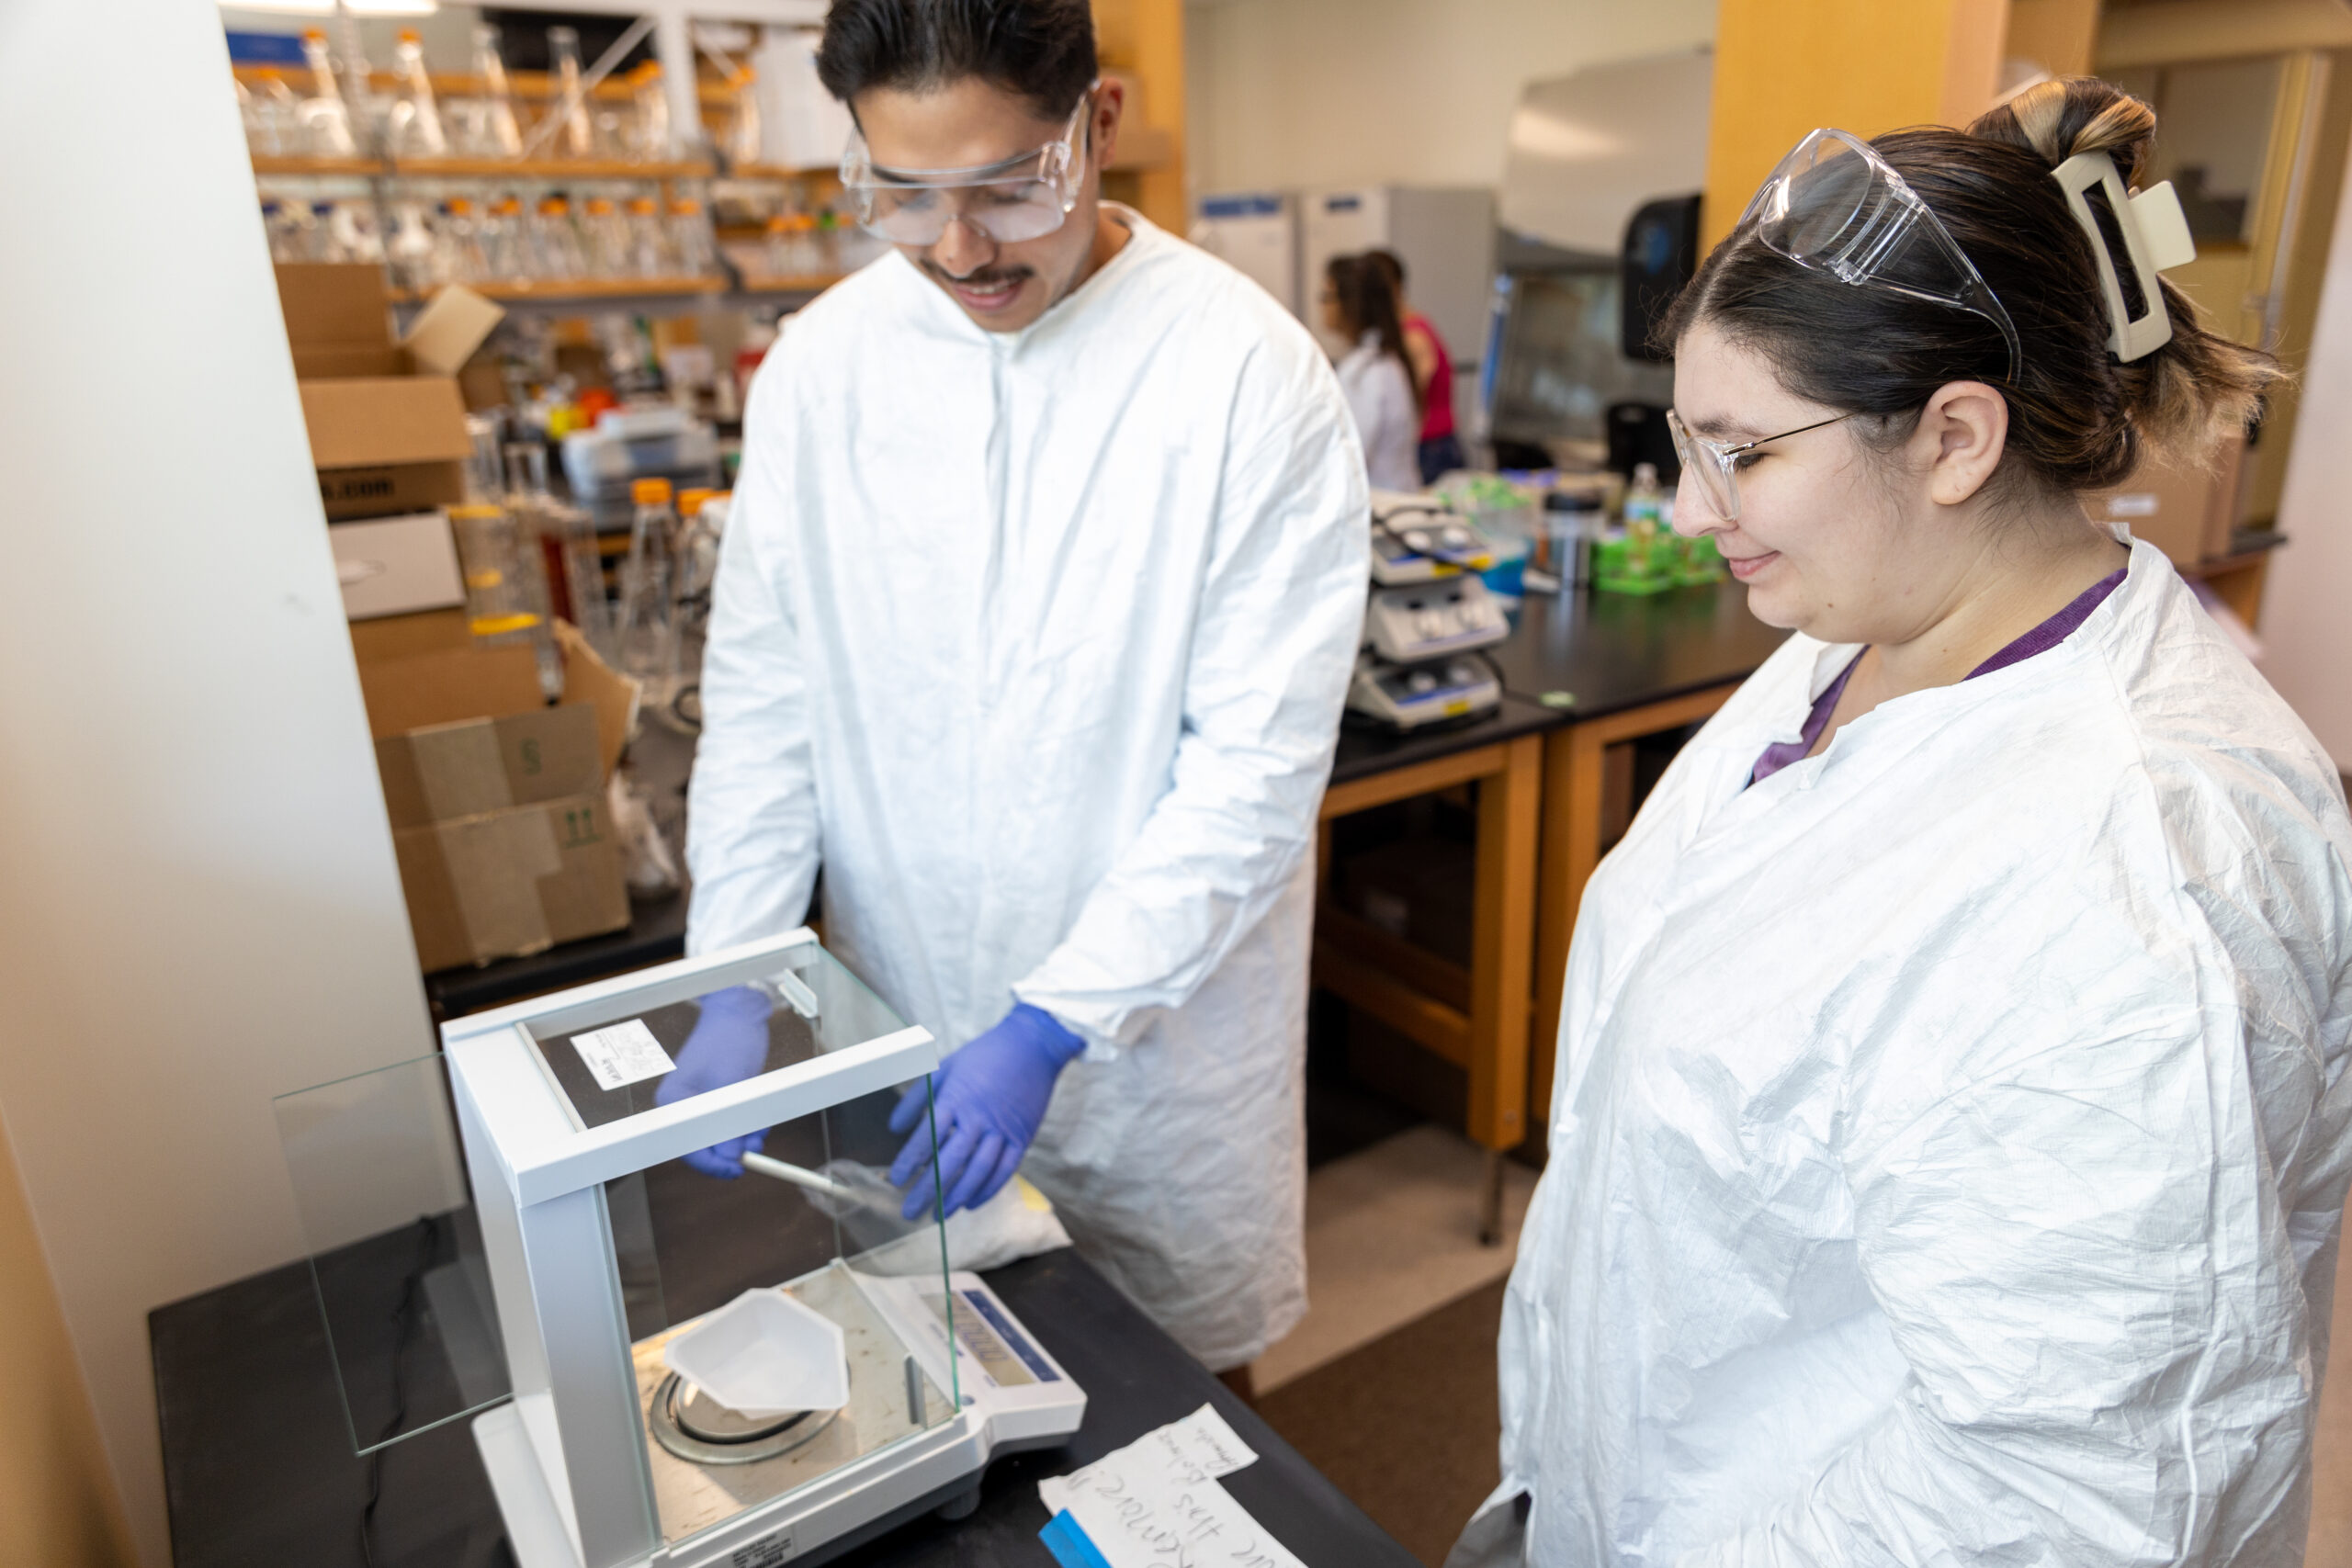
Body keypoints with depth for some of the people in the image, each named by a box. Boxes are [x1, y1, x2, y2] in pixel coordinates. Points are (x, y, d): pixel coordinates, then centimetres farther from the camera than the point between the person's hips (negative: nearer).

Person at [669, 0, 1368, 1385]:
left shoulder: (1248, 372, -17)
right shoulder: (823, 362, -4)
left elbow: (1257, 763, -18)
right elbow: (764, 695, 1)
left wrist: (1052, 1022, -21)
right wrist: (735, 980, -8)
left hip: (1162, 1020, -2)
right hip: (896, 1029, 3)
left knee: (1178, 1369, 20)